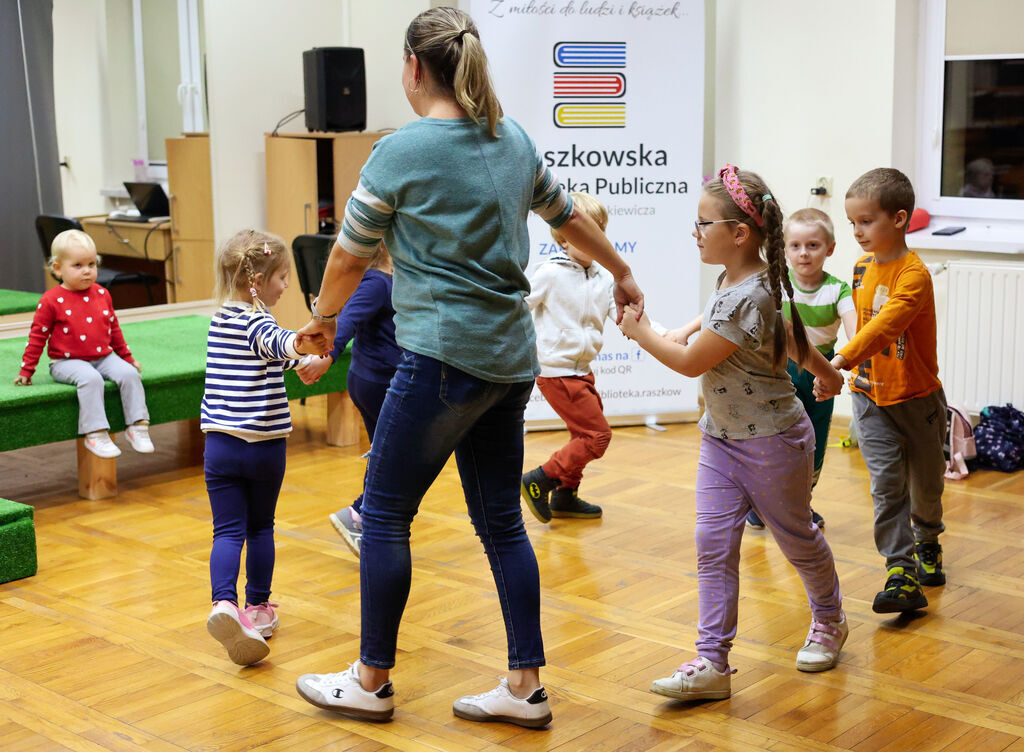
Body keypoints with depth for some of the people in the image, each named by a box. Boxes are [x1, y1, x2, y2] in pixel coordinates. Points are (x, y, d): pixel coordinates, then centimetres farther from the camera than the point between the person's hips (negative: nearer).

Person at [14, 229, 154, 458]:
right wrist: (26, 370, 0)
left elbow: (114, 328, 20)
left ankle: (137, 426, -15)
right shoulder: (51, 300, -6)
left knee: (129, 373, -21)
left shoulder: (102, 294, 7)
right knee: (91, 378, -34)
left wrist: (127, 358, 24)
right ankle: (95, 434, -34)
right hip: (67, 361, -5)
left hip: (104, 356, 5)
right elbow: (38, 336, 0)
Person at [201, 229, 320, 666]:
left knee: (227, 531, 0)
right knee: (261, 528, 13)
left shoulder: (219, 320, 10)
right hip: (263, 445, -5)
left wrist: (290, 356, 41)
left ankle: (224, 603, -21)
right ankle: (258, 609, 24)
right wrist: (296, 346, -61)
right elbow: (273, 341, -40)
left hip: (220, 444, 5)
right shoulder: (258, 321, -14)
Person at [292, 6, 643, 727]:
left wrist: (324, 319, 21)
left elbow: (349, 256, 2)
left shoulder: (402, 152, -8)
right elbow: (570, 217, 24)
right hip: (512, 359, 7)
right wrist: (623, 274, 40)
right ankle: (526, 686, 17)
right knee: (500, 519, 13)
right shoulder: (514, 140, 10)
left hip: (444, 357, -7)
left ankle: (372, 681, 16)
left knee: (385, 513, 6)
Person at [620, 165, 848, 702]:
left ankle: (829, 621, 38)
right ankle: (712, 662, -1)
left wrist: (639, 332, -10)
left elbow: (691, 362, -22)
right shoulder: (736, 280, 4)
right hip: (722, 438, 8)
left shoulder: (746, 298, -26)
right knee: (713, 545, -1)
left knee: (796, 537, 13)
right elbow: (784, 332, 20)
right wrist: (823, 369, 34)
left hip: (771, 442, -8)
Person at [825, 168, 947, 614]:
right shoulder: (862, 268, 2)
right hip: (871, 396, 4)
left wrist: (841, 361, -48)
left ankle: (927, 542, 42)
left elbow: (885, 325, -37)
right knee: (886, 484, -6)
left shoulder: (914, 274, -22)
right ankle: (901, 573, -6)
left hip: (917, 397, -4)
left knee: (925, 483, 14)